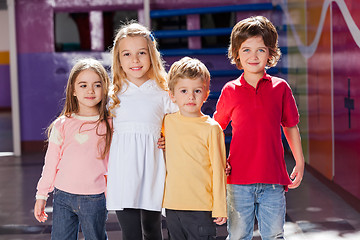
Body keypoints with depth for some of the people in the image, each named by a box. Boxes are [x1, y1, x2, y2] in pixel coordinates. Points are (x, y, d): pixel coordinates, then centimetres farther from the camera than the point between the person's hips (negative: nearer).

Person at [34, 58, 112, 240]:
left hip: (94, 199, -2)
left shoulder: (109, 124, -1)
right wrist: (41, 195, 10)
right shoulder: (61, 125, 3)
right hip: (62, 197, 2)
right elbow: (51, 162, 8)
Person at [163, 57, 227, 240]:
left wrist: (220, 208, -6)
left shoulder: (211, 128, -7)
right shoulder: (167, 122, 6)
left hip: (201, 209, -4)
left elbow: (218, 170, -5)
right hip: (172, 206, 4)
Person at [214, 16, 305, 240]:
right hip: (239, 179, 0)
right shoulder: (230, 91, 1)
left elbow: (291, 127, 12)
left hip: (274, 179, 0)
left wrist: (300, 163, 16)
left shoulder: (280, 88, 1)